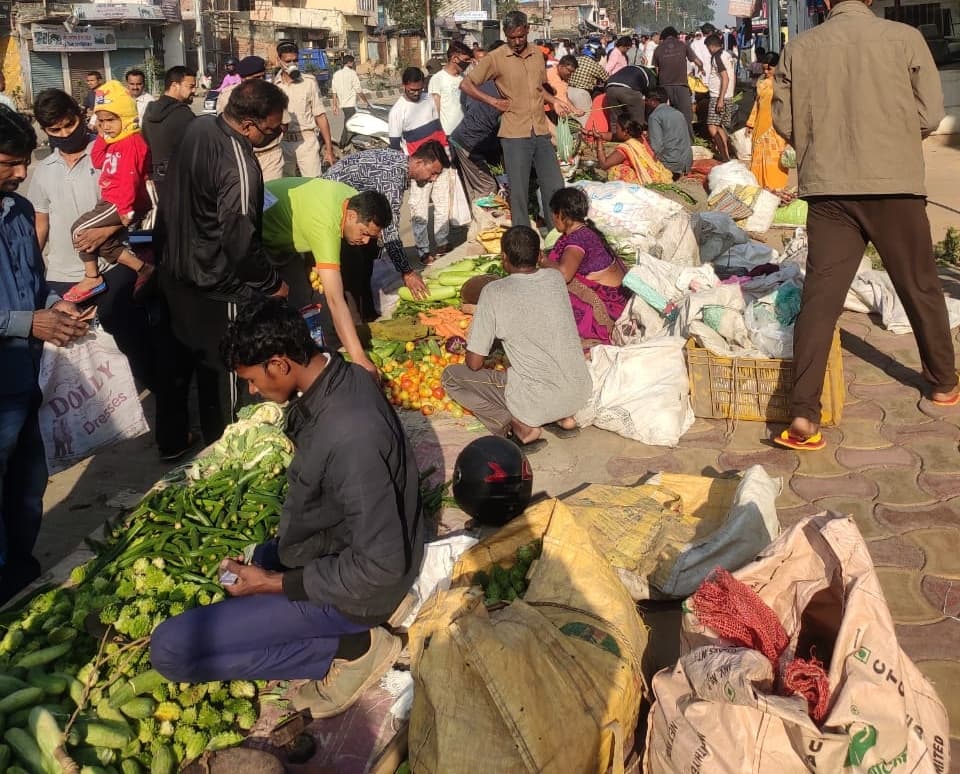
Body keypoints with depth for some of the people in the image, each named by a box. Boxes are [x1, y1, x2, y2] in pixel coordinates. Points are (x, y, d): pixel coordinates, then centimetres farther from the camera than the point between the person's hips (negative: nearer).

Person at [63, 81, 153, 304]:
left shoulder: (131, 143, -20)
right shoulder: (115, 141, 14)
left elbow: (129, 179, -25)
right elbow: (97, 161, 15)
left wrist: (125, 209, -29)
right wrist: (101, 136, 5)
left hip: (122, 202, -11)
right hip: (113, 200, 11)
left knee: (81, 229, -13)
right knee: (102, 240, 12)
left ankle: (92, 278, -3)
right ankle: (142, 267, 6)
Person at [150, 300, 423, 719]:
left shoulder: (350, 438, -35)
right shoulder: (339, 374, -6)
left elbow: (381, 566, -29)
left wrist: (275, 583, -21)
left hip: (349, 587, -10)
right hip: (334, 545, 10)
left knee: (170, 649, -14)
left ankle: (351, 648, -8)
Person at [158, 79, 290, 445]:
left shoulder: (198, 127, -2)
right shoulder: (238, 166, -30)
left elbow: (172, 202, 11)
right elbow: (241, 241, -27)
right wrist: (273, 284, -12)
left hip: (177, 273, 9)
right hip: (218, 289, -9)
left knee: (192, 359, 24)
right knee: (225, 371, 8)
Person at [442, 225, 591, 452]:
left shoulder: (494, 293, -11)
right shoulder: (556, 278, 4)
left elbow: (474, 363, -6)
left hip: (539, 403, -6)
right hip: (581, 394, 6)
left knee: (451, 376, 8)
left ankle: (522, 427, -1)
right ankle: (564, 417, 18)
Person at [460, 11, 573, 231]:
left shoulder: (536, 55, 10)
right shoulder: (496, 58, -5)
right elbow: (466, 85, -3)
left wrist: (554, 101, 7)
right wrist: (493, 101, -9)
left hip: (541, 133, 4)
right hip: (515, 135, -4)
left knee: (555, 186, 7)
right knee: (519, 192, 2)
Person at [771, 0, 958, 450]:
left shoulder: (799, 48, 2)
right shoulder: (905, 38, -1)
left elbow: (783, 123, 5)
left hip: (828, 188, 1)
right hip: (895, 183, 0)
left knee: (819, 298, -1)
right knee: (921, 287, 17)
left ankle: (803, 416, -11)